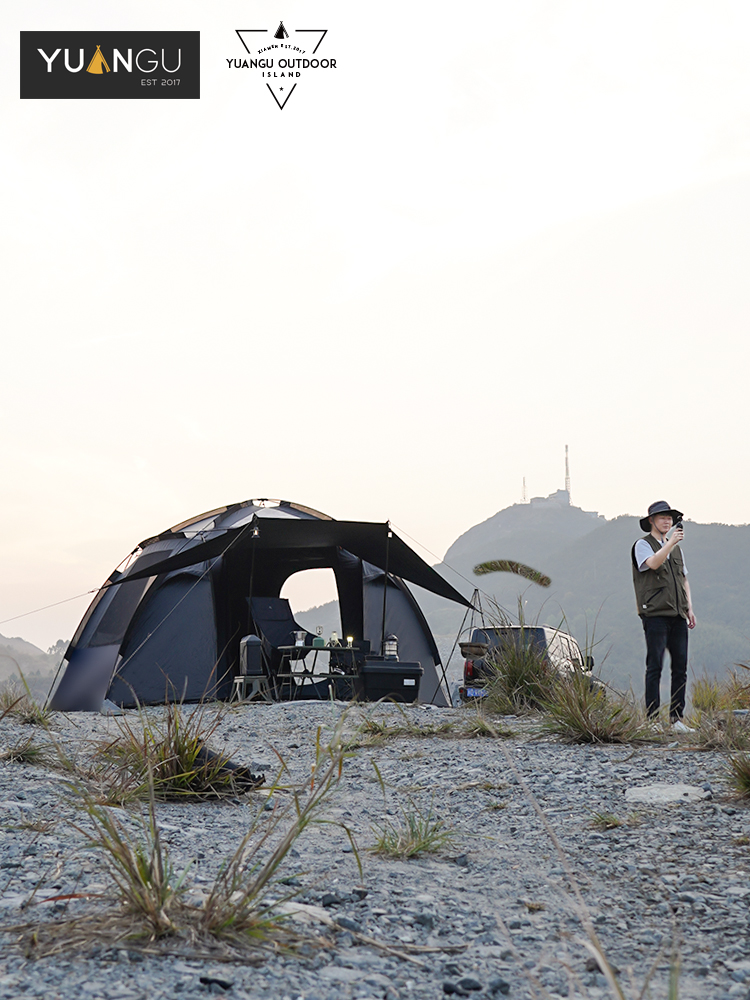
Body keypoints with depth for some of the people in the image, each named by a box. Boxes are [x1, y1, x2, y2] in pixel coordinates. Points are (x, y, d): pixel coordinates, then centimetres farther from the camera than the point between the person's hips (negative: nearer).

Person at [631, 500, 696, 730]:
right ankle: (652, 718, -4)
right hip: (655, 614, -6)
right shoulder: (643, 545, 1)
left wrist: (689, 608, 16)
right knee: (655, 666, -7)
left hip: (678, 616, 6)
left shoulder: (676, 547, 22)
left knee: (680, 666, 3)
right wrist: (671, 542, -27)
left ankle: (676, 717, 8)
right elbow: (652, 563, -20)